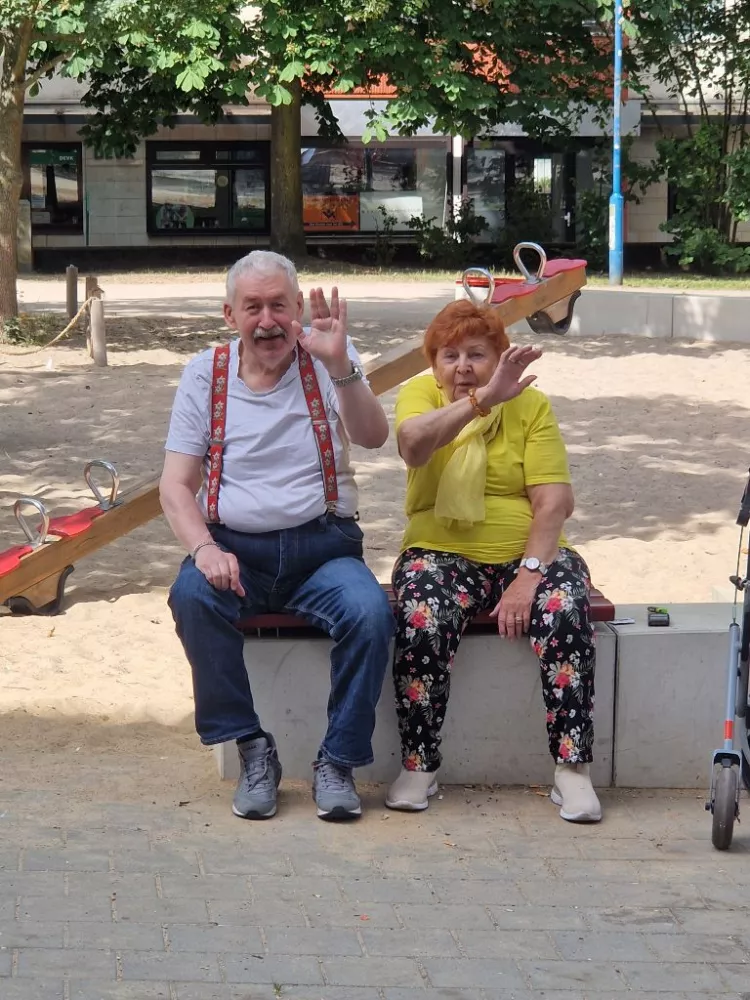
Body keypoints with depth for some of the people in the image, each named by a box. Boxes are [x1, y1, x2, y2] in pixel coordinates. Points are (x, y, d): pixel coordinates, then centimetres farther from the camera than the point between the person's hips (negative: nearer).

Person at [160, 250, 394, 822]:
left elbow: (373, 437, -13)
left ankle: (338, 760, -12)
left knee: (371, 613, -30)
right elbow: (176, 486, 3)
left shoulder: (326, 360, 5)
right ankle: (253, 749, -18)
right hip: (235, 546, 0)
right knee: (192, 597, -32)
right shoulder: (205, 377, 7)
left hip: (322, 545, 0)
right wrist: (204, 549, -17)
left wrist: (339, 364, -30)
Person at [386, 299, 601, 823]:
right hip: (442, 553, 0)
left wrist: (528, 577, -20)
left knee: (566, 612, -30)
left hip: (527, 555, 1)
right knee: (422, 622, -31)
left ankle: (573, 768, -20)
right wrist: (484, 398, -36)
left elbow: (555, 500, -7)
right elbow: (413, 444, -24)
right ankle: (419, 766, -15)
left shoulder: (531, 404, 2)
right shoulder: (419, 394, 2)